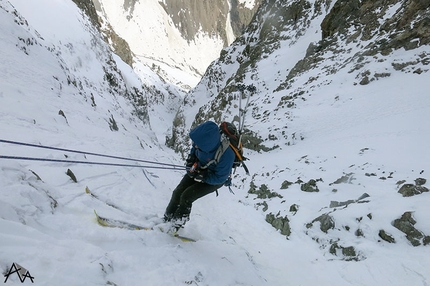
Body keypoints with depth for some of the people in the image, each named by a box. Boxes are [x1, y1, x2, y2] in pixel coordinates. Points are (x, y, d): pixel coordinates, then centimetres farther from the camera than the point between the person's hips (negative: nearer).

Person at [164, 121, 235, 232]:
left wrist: (199, 176, -26)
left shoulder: (226, 155, -41)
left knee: (186, 197, -13)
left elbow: (219, 178, -25)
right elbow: (194, 149, 1)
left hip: (215, 179, -5)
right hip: (198, 169, 6)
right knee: (177, 193, 1)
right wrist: (190, 160, -13)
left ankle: (175, 225, 9)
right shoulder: (203, 138, -25)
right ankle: (166, 220, 22)